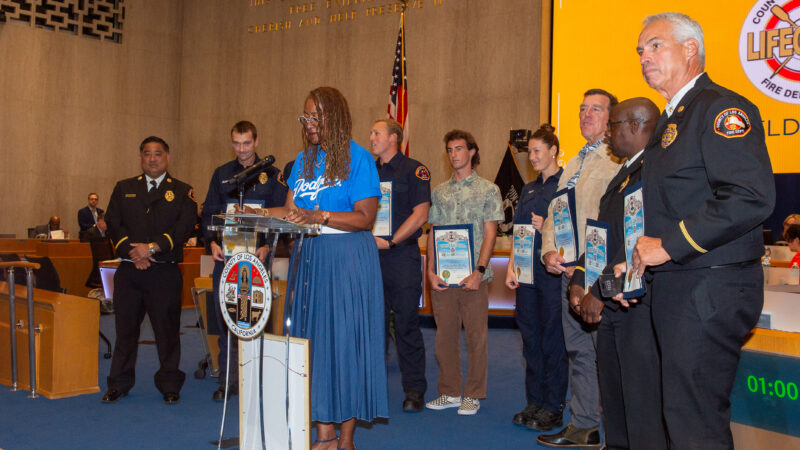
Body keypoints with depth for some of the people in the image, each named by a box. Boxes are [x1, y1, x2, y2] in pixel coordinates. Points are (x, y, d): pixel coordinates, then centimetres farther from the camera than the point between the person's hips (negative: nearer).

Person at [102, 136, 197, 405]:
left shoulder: (181, 192, 7)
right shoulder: (124, 189, 15)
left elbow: (184, 227, -5)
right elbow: (113, 223, 4)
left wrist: (152, 247, -16)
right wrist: (131, 251, -11)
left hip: (165, 273, -2)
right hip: (129, 271, 2)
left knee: (167, 329, 2)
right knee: (125, 327, 7)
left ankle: (169, 385, 13)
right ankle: (119, 384, 20)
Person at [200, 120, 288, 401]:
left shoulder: (272, 175, 4)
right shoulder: (221, 174, 13)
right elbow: (208, 212, 12)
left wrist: (267, 246, -13)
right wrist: (212, 243, -3)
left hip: (257, 258, -2)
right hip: (225, 255, 3)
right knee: (225, 318, 4)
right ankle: (228, 380, 13)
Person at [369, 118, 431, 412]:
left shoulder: (414, 170, -1)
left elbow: (420, 214, -9)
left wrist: (390, 241, -13)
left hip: (402, 256, -5)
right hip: (371, 256, 5)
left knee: (406, 325, -2)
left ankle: (414, 390, 6)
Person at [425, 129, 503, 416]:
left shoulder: (488, 190, 3)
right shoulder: (439, 192, 14)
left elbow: (490, 233, -3)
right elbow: (433, 234, 12)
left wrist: (479, 270, -13)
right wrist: (431, 270, 0)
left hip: (473, 276, -3)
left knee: (477, 336, 1)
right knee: (445, 335, 8)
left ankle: (473, 395, 12)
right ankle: (449, 392, 19)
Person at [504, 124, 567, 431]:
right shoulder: (529, 189, 18)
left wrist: (549, 228, -17)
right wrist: (511, 267, 7)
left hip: (553, 271, -7)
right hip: (527, 271, 7)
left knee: (553, 339, -1)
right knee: (531, 336, 10)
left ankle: (553, 408, 8)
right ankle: (534, 402, 20)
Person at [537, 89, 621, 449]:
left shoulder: (619, 162, -8)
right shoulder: (572, 165, 19)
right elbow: (553, 213, 20)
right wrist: (549, 251, 3)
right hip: (569, 271, 8)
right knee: (577, 350, 13)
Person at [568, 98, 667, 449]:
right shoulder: (622, 175, 20)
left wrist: (600, 292, -17)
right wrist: (579, 281, 5)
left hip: (640, 305, -10)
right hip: (611, 305, 10)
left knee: (644, 409, -4)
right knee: (613, 404, 17)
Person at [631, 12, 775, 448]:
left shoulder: (721, 108, -10)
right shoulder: (670, 120, 19)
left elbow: (752, 197, -24)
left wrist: (670, 245, -19)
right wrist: (640, 257, 11)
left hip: (709, 288, -9)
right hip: (675, 287, 10)